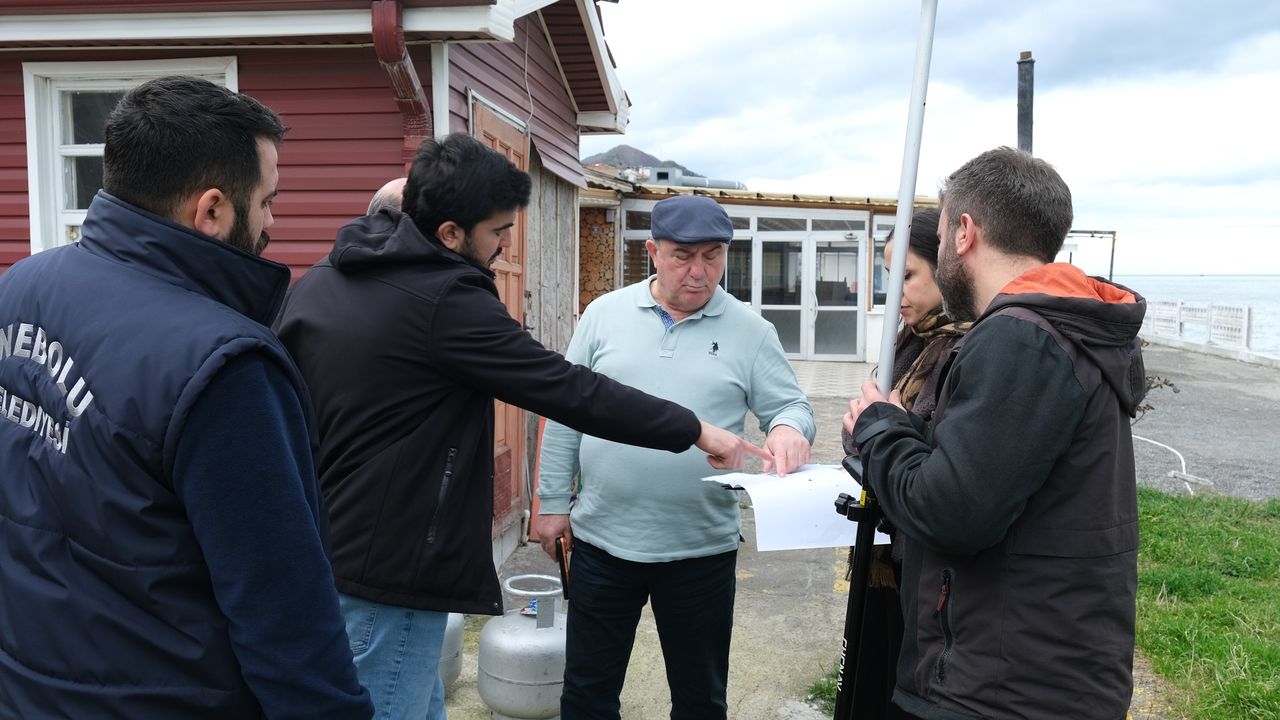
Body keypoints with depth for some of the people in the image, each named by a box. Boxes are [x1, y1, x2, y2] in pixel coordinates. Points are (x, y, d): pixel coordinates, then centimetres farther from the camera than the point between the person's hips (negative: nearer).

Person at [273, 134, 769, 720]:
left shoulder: (317, 281, 7)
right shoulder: (444, 300, -20)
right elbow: (567, 389, -19)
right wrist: (694, 430, -9)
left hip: (313, 557, 9)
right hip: (382, 580, -8)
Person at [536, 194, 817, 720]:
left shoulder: (751, 331, -2)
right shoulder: (604, 315, 1)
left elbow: (790, 407, 0)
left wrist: (788, 428, -25)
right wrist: (554, 502, 3)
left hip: (702, 550, -1)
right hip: (601, 541, 1)